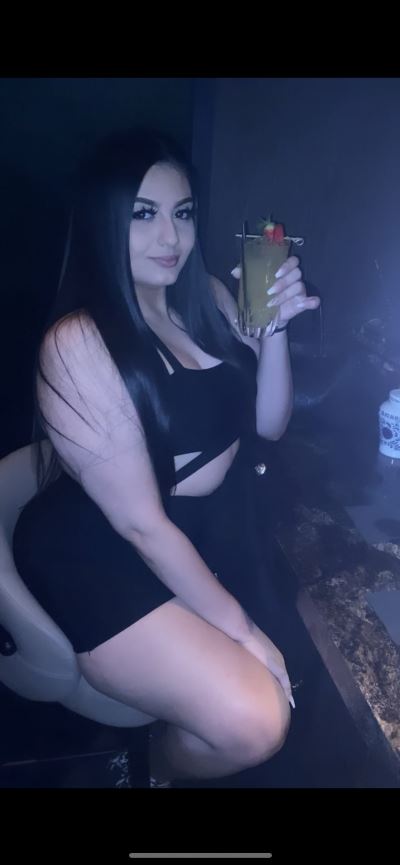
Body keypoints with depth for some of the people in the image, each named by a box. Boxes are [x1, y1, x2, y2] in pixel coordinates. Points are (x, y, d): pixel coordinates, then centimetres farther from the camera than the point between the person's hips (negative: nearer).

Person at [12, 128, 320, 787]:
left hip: (211, 526, 7)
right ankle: (162, 769, 17)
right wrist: (238, 627, -14)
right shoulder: (78, 343, -21)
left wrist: (274, 328, -13)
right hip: (104, 557, -7)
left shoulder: (207, 298, 0)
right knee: (254, 724, -19)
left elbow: (268, 424, 3)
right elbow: (140, 523, -20)